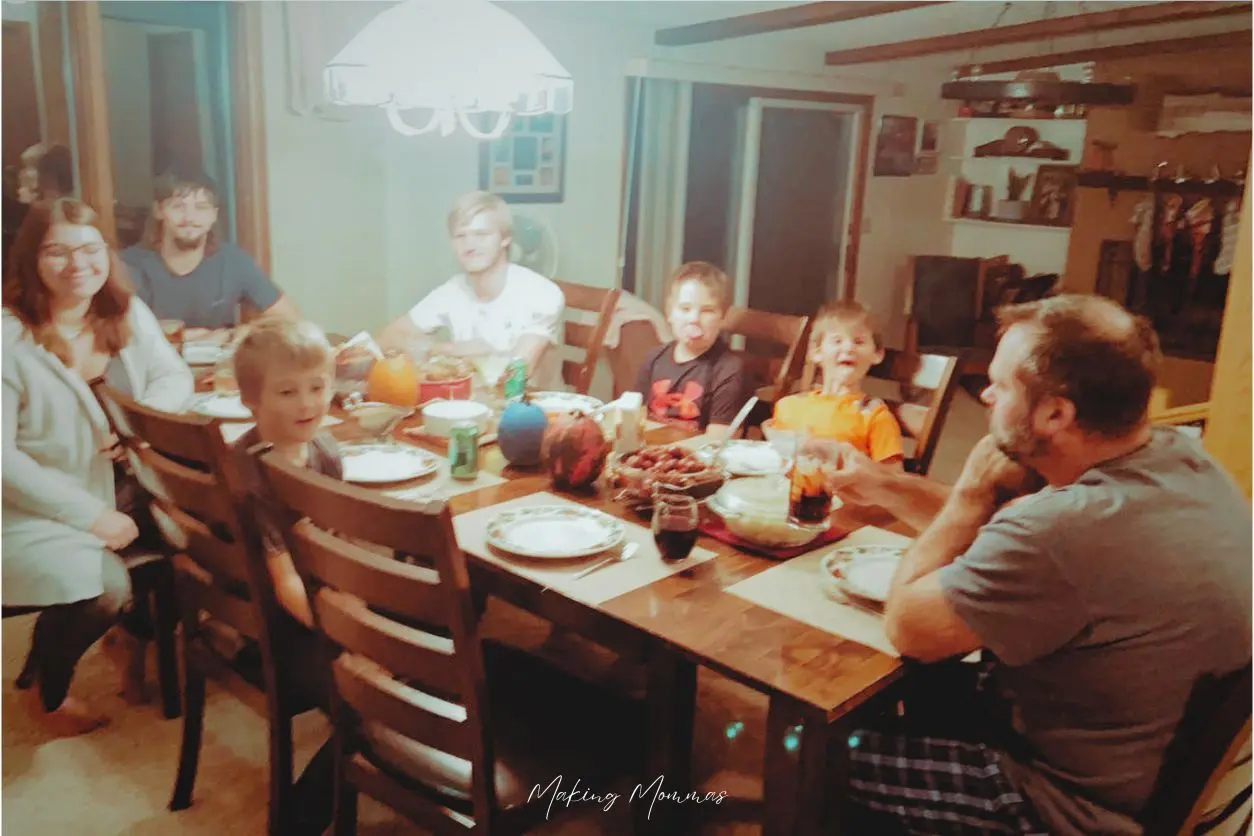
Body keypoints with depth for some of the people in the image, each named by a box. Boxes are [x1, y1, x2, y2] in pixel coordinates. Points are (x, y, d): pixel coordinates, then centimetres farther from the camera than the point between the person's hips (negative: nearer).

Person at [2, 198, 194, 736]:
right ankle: (50, 695, 8)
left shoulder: (127, 313, 2)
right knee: (104, 588, -26)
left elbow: (175, 376, 5)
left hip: (117, 491, 6)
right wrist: (90, 514, -22)